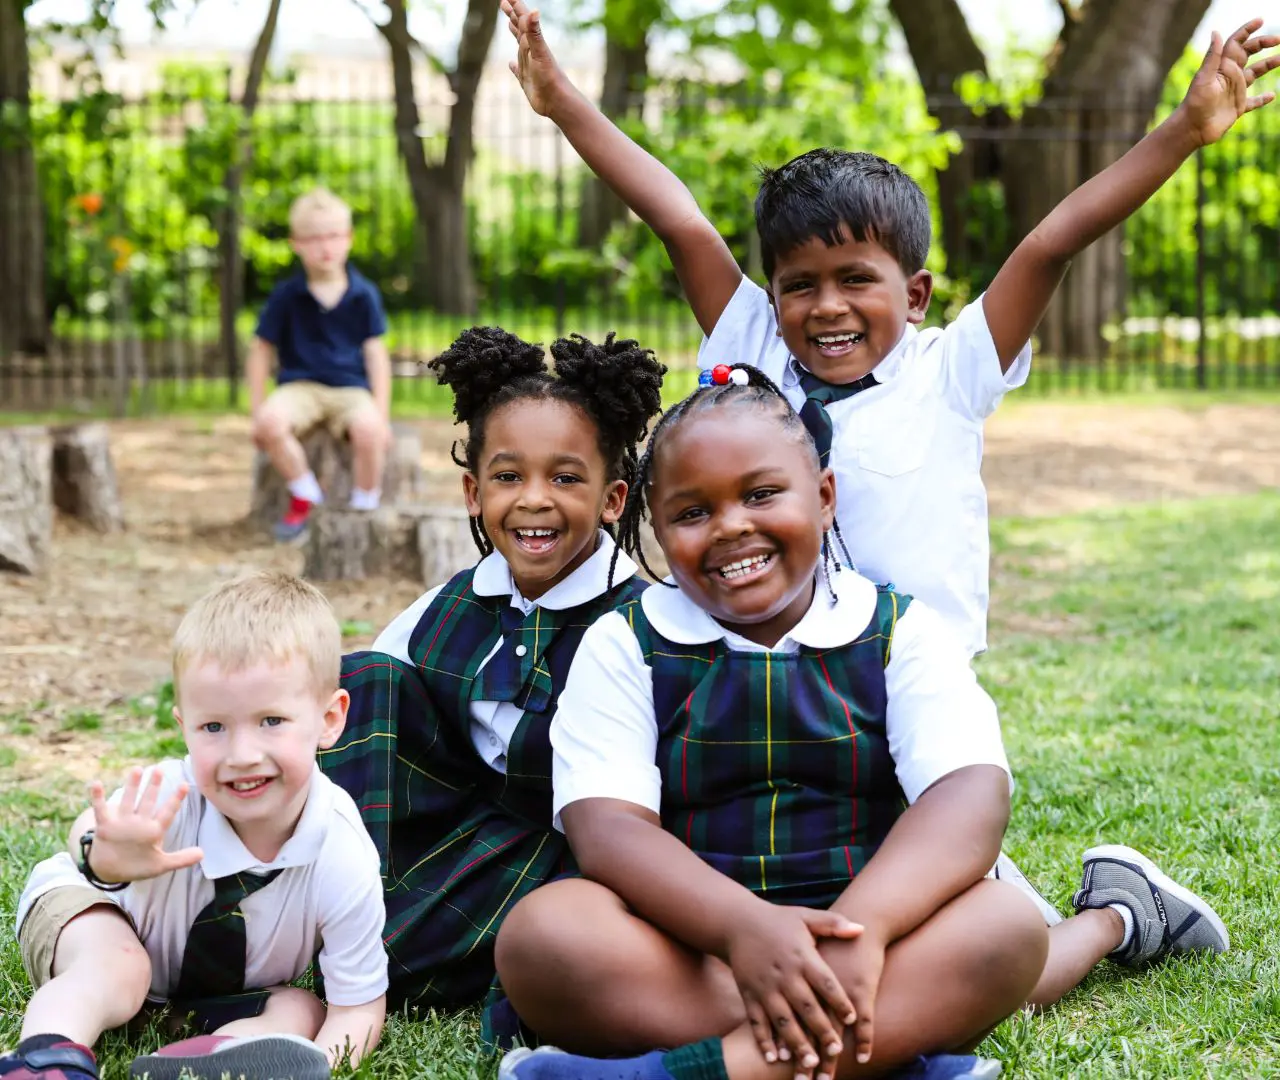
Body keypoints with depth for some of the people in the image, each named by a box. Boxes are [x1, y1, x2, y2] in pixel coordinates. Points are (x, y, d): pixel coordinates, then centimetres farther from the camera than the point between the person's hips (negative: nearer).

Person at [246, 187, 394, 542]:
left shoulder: (364, 294, 4)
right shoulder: (286, 295, 3)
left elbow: (376, 354, 4)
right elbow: (261, 351, 8)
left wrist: (381, 414, -6)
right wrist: (258, 410, -1)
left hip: (351, 389, -1)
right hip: (300, 386, 1)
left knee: (369, 428, -36)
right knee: (270, 421, -34)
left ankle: (365, 507, -12)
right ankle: (305, 494, -8)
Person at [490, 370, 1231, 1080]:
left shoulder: (903, 633, 6)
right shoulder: (624, 647, 6)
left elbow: (971, 792, -12)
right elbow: (605, 824, -9)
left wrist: (861, 926, -33)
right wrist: (744, 926, -30)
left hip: (869, 938, 0)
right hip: (695, 947, 0)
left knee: (1005, 926, -28)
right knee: (541, 935, -31)